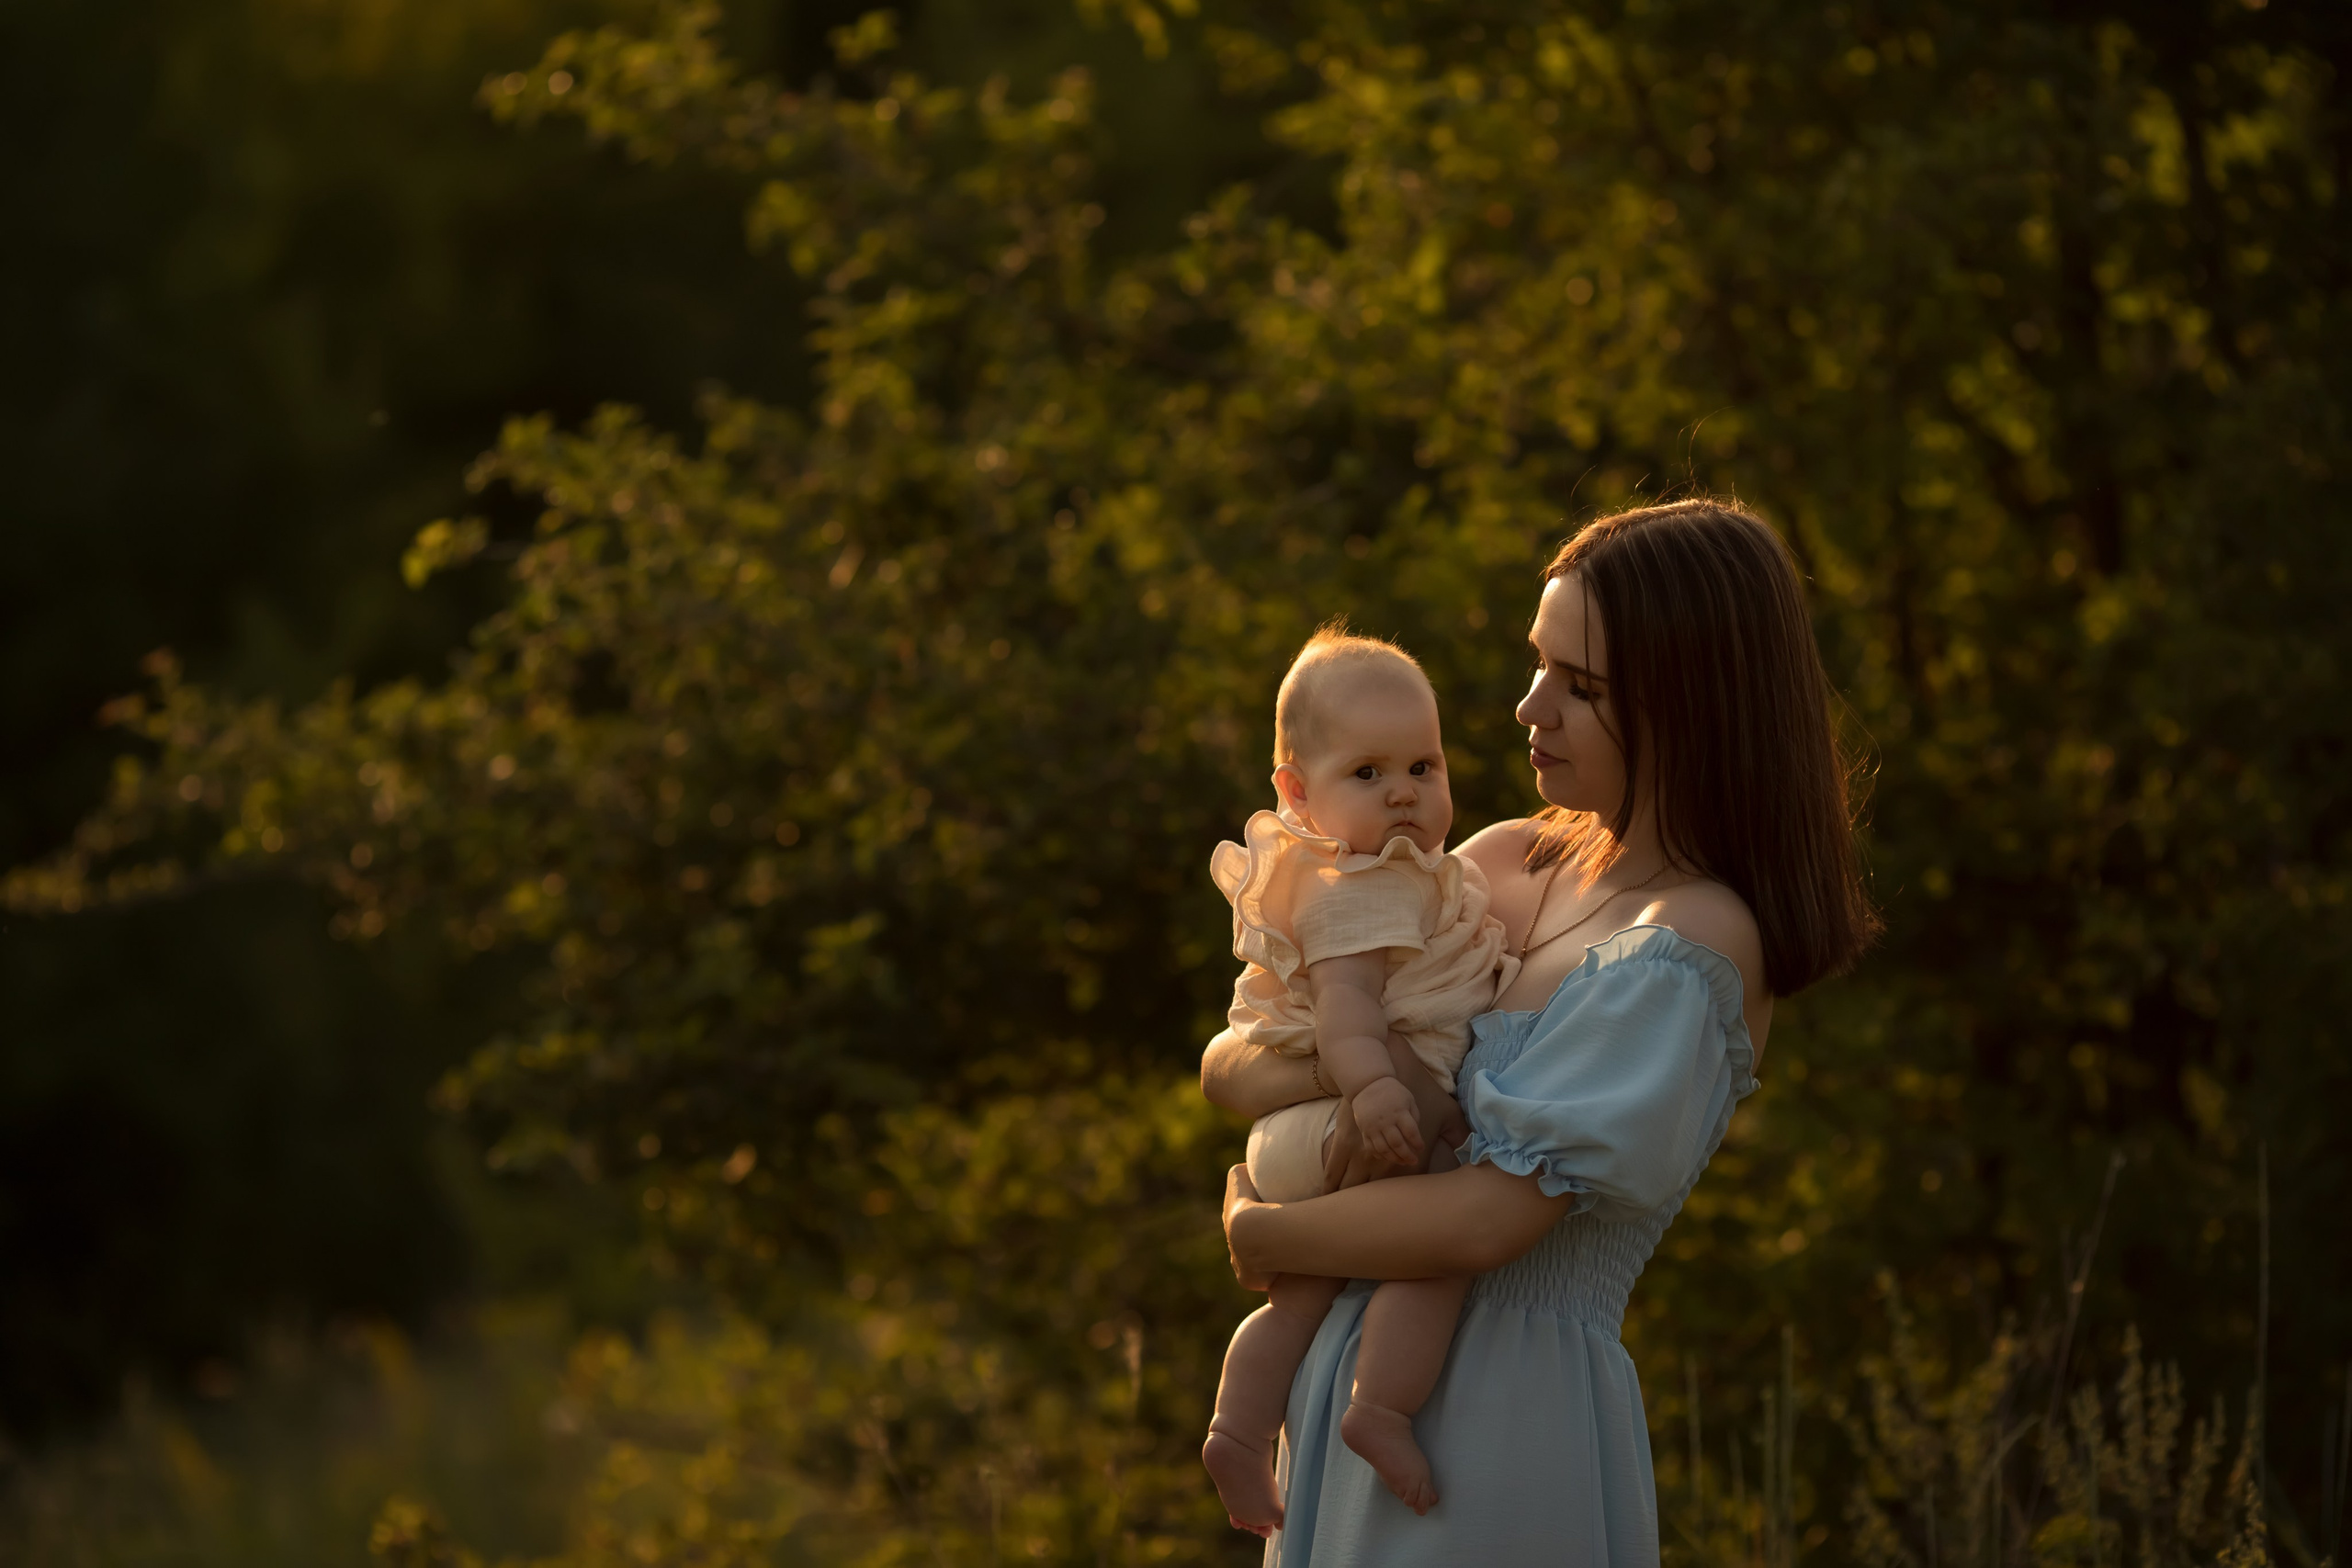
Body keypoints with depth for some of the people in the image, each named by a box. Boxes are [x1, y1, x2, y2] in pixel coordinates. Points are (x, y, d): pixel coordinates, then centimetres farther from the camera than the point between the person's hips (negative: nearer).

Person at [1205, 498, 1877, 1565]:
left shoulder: (1686, 953, -16)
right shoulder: (1507, 865, 8)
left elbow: (1483, 1221, -21)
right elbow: (1227, 1064, 8)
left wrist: (1257, 1234, -6)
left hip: (1499, 1412, -8)